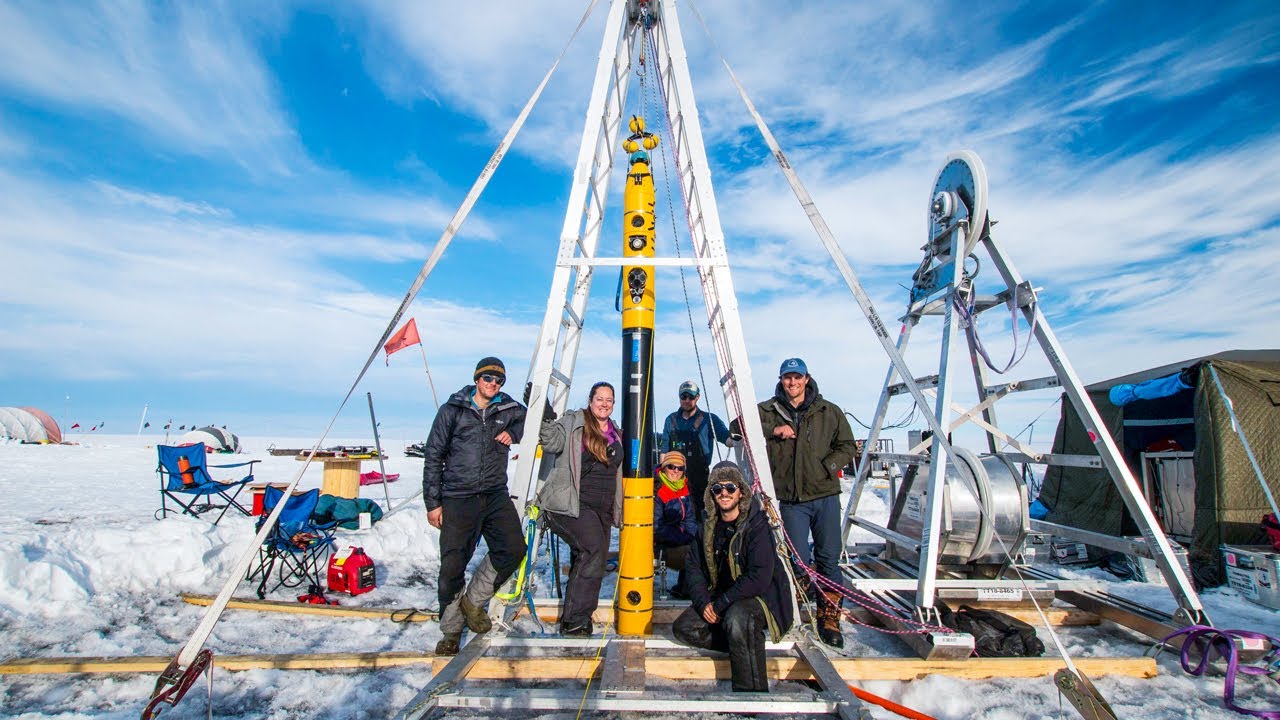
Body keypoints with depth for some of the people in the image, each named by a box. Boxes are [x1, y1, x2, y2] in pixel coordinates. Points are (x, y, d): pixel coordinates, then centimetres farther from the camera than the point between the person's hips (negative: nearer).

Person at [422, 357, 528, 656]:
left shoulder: (509, 409, 7)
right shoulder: (453, 410, 1)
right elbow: (433, 456, 3)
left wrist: (513, 432, 1)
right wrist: (432, 502, 0)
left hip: (495, 496, 2)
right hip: (457, 499, -2)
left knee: (513, 549, -15)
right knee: (452, 567, 2)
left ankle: (474, 600, 12)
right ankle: (451, 631, 25)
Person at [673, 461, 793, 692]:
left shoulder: (757, 526, -17)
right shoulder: (708, 527, 3)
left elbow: (759, 577, -24)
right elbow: (695, 568, 5)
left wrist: (721, 604, -22)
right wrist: (703, 602, -12)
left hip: (760, 597, -7)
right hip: (720, 598, 7)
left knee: (736, 619, -37)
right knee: (683, 627, -8)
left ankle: (751, 689, -19)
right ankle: (750, 644, -3)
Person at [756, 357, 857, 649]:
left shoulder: (829, 412, 7)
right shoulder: (767, 411, 5)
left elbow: (847, 446, 12)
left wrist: (827, 467, -5)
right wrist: (772, 430, -13)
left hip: (825, 495, 1)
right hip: (791, 499, -1)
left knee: (829, 558, 5)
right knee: (799, 559, 0)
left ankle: (829, 616, 20)